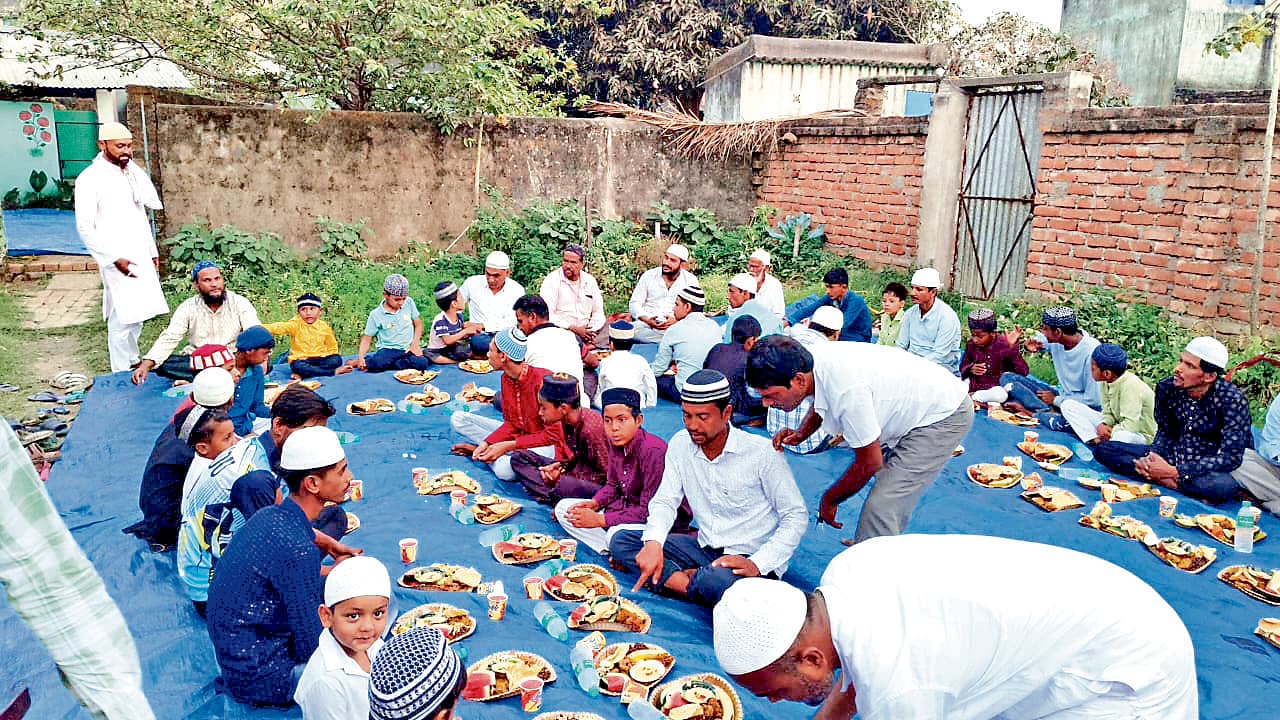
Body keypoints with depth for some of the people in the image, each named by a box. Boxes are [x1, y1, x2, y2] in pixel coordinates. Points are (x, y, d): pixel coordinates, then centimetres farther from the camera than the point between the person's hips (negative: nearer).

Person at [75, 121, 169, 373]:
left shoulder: (132, 173, 11)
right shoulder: (90, 179, -11)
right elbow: (85, 228, -14)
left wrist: (152, 251, 18)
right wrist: (114, 258, -19)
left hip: (141, 256, 7)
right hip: (118, 260, -7)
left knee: (138, 313, 14)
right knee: (123, 317, -8)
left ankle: (133, 362, 29)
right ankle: (121, 374, 1)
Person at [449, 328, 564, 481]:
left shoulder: (542, 380, -25)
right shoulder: (506, 378, 0)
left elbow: (552, 435, -22)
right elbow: (510, 423, 6)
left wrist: (507, 446, -24)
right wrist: (487, 442, -12)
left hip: (546, 445, -8)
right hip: (517, 434, 8)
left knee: (504, 469, -38)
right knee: (458, 419, 4)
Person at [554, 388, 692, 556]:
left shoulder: (653, 451, -26)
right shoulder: (616, 442, -1)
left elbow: (649, 510, -25)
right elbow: (612, 485, 15)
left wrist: (600, 520, -23)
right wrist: (593, 503, -7)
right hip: (627, 509, 10)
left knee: (618, 535, -40)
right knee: (563, 508, 4)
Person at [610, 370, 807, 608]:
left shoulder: (762, 452, -16)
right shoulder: (680, 445, -1)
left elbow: (797, 516, -11)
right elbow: (665, 500, 3)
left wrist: (757, 564, -23)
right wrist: (653, 542, -20)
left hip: (750, 557, -6)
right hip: (705, 548, 6)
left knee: (717, 582, -40)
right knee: (621, 541, -9)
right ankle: (695, 583, -19)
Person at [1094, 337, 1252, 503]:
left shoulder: (1232, 400, -21)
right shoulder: (1166, 387, -8)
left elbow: (1231, 458, -25)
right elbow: (1164, 433, 5)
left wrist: (1174, 471, -29)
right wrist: (1151, 458, -18)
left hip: (1213, 469, -6)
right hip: (1174, 456, 6)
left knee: (1225, 485, -42)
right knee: (1103, 448, -11)